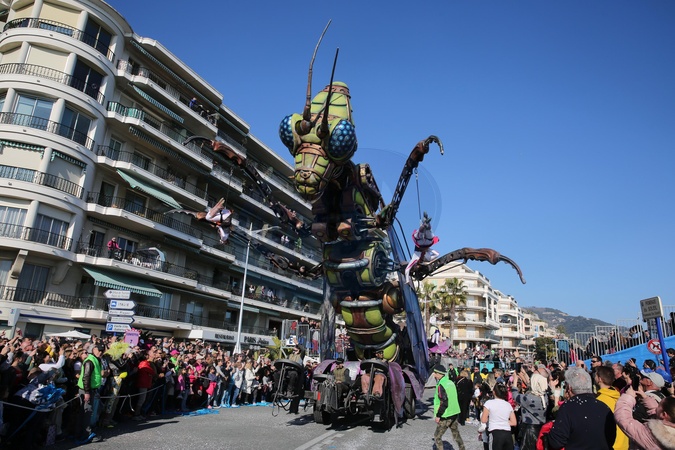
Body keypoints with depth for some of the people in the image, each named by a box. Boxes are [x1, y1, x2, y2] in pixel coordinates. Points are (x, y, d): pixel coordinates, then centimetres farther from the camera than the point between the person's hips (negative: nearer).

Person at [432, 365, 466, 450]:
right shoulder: (451, 382, 7)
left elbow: (444, 403, -23)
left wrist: (438, 415, -15)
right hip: (454, 413, 8)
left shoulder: (441, 385, -19)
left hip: (446, 416, -8)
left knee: (437, 436, 4)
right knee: (456, 434, 21)